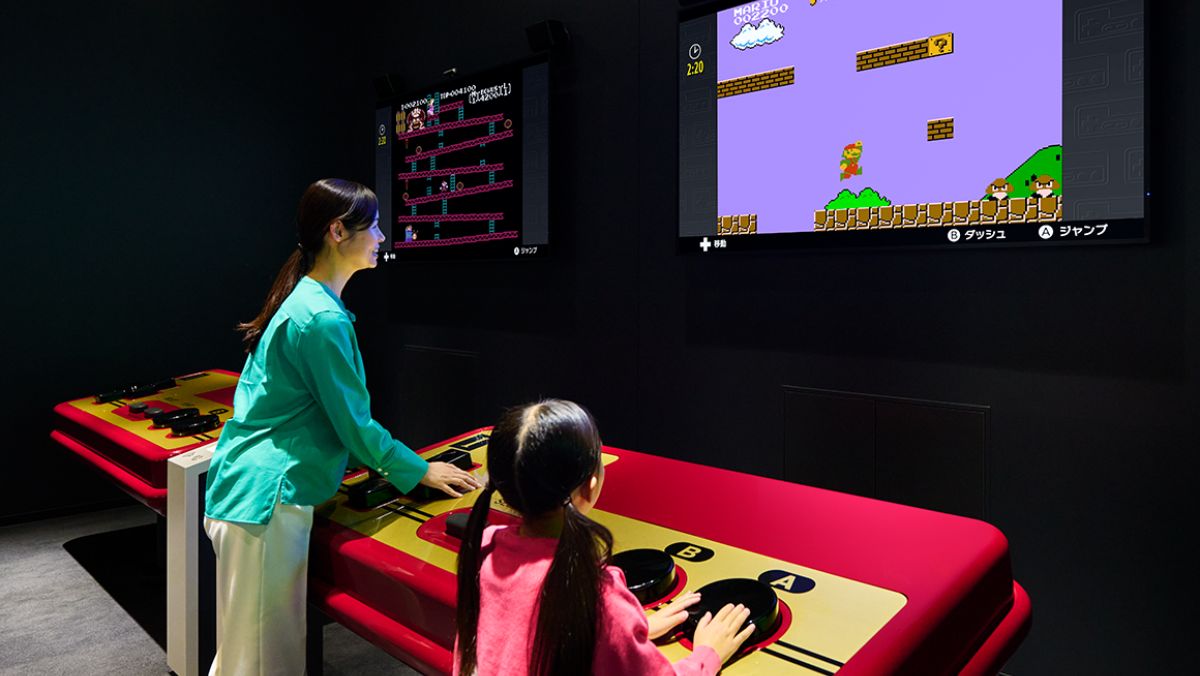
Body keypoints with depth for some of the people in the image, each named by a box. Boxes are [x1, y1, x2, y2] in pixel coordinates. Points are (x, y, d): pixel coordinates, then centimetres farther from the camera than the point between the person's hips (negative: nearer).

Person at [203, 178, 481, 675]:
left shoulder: (303, 300, 11)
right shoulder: (322, 318, -20)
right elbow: (354, 423, -15)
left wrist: (403, 464, 20)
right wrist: (421, 471, -3)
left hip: (251, 486, 10)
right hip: (266, 498, -10)